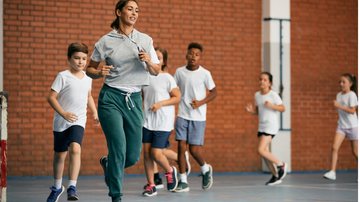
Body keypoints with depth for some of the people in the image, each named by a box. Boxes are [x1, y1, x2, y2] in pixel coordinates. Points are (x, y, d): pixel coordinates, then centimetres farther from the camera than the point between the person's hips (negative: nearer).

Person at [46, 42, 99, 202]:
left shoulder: (87, 78, 7)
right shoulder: (63, 76, -8)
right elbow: (51, 97, -11)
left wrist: (95, 112, 14)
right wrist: (63, 113, -22)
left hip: (78, 121, 2)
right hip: (61, 122, -2)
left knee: (75, 148, -24)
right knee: (60, 155, 11)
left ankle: (72, 187, -25)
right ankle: (57, 187, 34)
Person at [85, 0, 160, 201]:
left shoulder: (145, 40, 8)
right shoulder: (106, 41, 1)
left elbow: (156, 71, 11)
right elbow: (90, 69, 9)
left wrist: (148, 61, -10)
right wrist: (99, 72, -13)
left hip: (134, 99, 3)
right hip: (111, 98, -3)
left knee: (133, 156, 2)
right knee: (119, 147, -16)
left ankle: (108, 164, 36)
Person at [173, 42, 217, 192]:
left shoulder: (205, 73, -4)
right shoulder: (179, 72, 3)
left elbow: (213, 92, 2)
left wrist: (201, 102, -12)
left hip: (198, 117, -2)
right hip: (182, 116, 2)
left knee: (194, 149, -5)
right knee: (181, 146, -4)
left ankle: (205, 169, 26)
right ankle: (183, 182, 4)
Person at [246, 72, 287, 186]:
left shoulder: (273, 95, -9)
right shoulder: (257, 95, 10)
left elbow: (282, 108, -9)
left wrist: (272, 106, -24)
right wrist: (251, 110, -2)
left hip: (271, 126, -7)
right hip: (261, 126, 7)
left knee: (261, 150, -17)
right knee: (265, 152, 6)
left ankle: (281, 165, 2)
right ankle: (275, 176, 18)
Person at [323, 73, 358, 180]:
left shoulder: (352, 95, -11)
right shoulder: (339, 95, 8)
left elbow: (352, 110, -20)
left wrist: (339, 106, -24)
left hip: (352, 126, -5)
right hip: (341, 125, 5)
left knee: (355, 152, 4)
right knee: (334, 147, -13)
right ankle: (332, 172, -17)